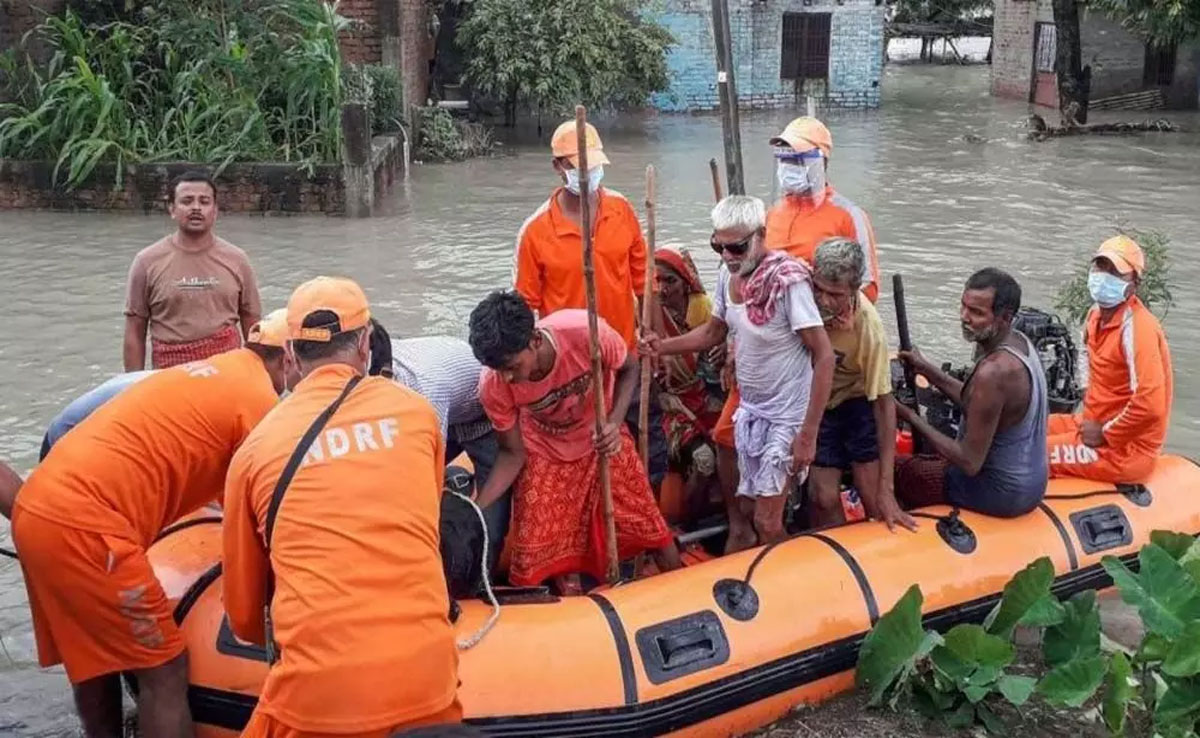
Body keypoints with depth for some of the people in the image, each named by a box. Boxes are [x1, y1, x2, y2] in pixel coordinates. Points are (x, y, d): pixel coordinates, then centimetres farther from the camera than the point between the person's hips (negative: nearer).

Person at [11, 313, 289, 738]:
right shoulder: (260, 399, -3)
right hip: (83, 527, -9)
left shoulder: (212, 372, 24)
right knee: (164, 672, 2)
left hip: (37, 508, 9)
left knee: (94, 658, 24)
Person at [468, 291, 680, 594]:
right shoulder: (494, 386, -28)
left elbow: (628, 369, -12)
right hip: (545, 456, 0)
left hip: (603, 443, 0)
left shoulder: (586, 331, -35)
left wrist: (614, 423, -28)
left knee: (654, 533, 5)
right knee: (543, 553, -4)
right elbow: (513, 453, -12)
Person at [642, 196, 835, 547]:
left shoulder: (788, 280, -23)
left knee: (766, 523, -4)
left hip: (786, 417, -7)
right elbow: (715, 332, 17)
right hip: (749, 410, 7)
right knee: (745, 508, 15)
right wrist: (664, 346, 1)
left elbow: (824, 357, -23)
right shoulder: (728, 275, -1)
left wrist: (808, 435, -23)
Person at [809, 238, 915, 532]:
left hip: (855, 403, -2)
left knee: (874, 501, -8)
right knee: (824, 500, -5)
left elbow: (884, 403, -23)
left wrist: (886, 488, -24)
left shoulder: (869, 327, -30)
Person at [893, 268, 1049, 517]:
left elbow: (970, 463, -26)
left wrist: (912, 418, -19)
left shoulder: (993, 371, -31)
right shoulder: (1018, 342, -2)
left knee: (896, 469, 8)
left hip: (1002, 494, -9)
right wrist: (926, 369, 4)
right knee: (929, 458, 29)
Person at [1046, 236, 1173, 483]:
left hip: (1125, 447, -9)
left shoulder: (1137, 327, -23)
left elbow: (1150, 405, -31)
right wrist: (1088, 420, 12)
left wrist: (1105, 434, -18)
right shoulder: (1097, 316, 6)